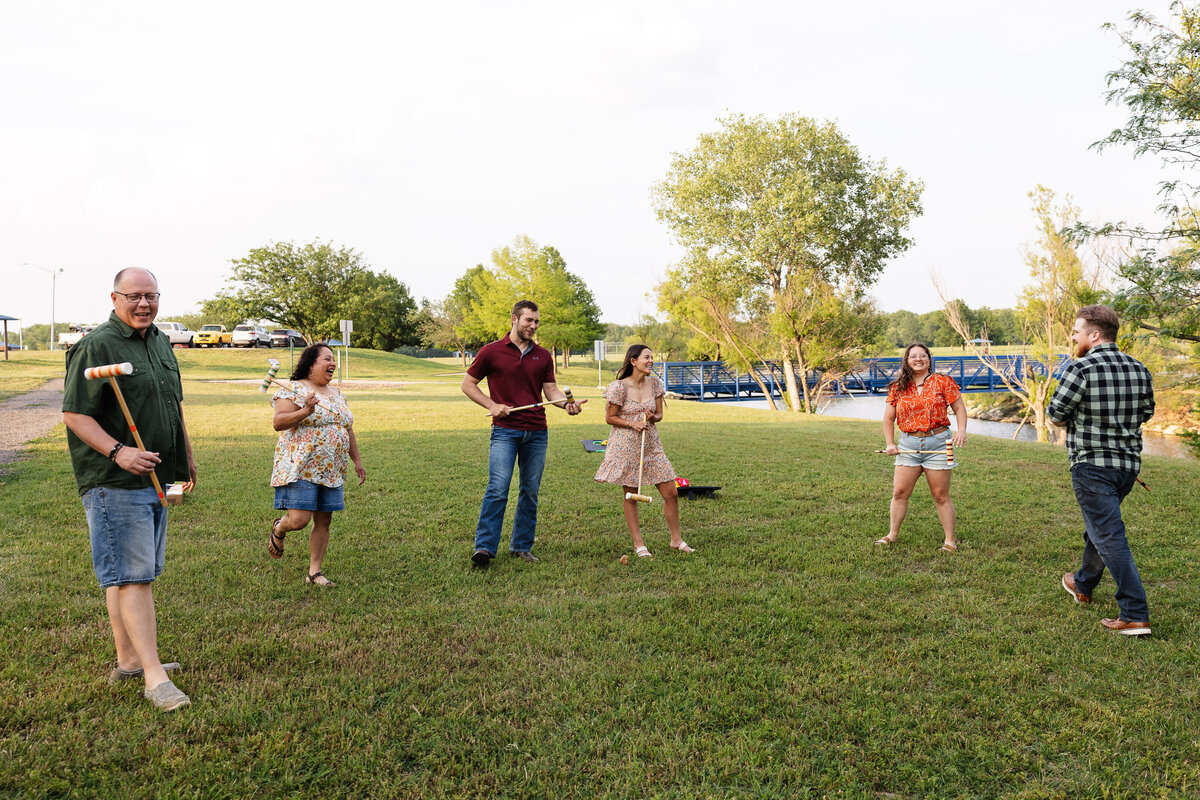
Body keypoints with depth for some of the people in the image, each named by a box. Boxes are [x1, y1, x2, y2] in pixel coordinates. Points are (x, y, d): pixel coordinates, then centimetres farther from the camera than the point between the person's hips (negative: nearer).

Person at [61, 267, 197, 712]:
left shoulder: (160, 343, 15)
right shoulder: (97, 346, -11)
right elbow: (74, 413, -14)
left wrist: (187, 456, 24)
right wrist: (118, 451, -26)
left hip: (153, 476, 9)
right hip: (114, 481, -9)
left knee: (138, 572, 15)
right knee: (131, 575, -8)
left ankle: (128, 661, 26)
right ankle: (153, 677, -7)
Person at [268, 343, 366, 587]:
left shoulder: (337, 394, 16)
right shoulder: (294, 390, -6)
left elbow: (348, 430, 22)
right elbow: (278, 422, -15)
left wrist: (357, 461, 19)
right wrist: (305, 411, -28)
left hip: (331, 471, 7)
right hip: (300, 468, -7)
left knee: (323, 521, 6)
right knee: (298, 520, -12)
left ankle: (314, 572, 17)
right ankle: (278, 529, 24)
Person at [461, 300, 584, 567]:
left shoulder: (543, 356, 13)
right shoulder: (491, 351, 2)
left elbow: (551, 390, 12)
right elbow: (468, 384, 7)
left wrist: (568, 403, -9)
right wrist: (492, 405, -6)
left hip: (537, 432, 4)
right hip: (505, 431, -4)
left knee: (530, 492, 7)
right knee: (497, 489, -12)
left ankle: (521, 546, 17)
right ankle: (484, 547, -8)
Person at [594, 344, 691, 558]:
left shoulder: (655, 383, 3)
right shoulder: (619, 387, -11)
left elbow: (659, 414, 11)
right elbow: (609, 417, -5)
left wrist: (653, 417, -12)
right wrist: (633, 424, -18)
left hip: (651, 444, 5)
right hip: (626, 447, -5)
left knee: (671, 493, 3)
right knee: (631, 497, 3)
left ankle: (676, 540, 20)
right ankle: (638, 544, 16)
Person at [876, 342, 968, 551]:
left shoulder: (943, 382, 2)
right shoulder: (898, 388, 8)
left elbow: (959, 408, 3)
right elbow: (888, 418, 13)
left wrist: (961, 430, -14)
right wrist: (890, 444, 3)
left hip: (937, 442, -2)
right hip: (908, 444, 3)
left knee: (941, 495, 2)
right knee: (899, 491, 2)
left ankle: (950, 540, 12)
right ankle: (893, 535, 15)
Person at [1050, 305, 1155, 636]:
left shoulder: (1080, 369, -17)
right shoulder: (1138, 369, 4)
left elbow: (1056, 414, -12)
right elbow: (1146, 411, 15)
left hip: (1092, 465, -7)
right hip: (1129, 463, 8)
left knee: (1109, 536, -4)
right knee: (1099, 525, 24)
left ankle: (1136, 615, -6)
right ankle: (1083, 584, 42)